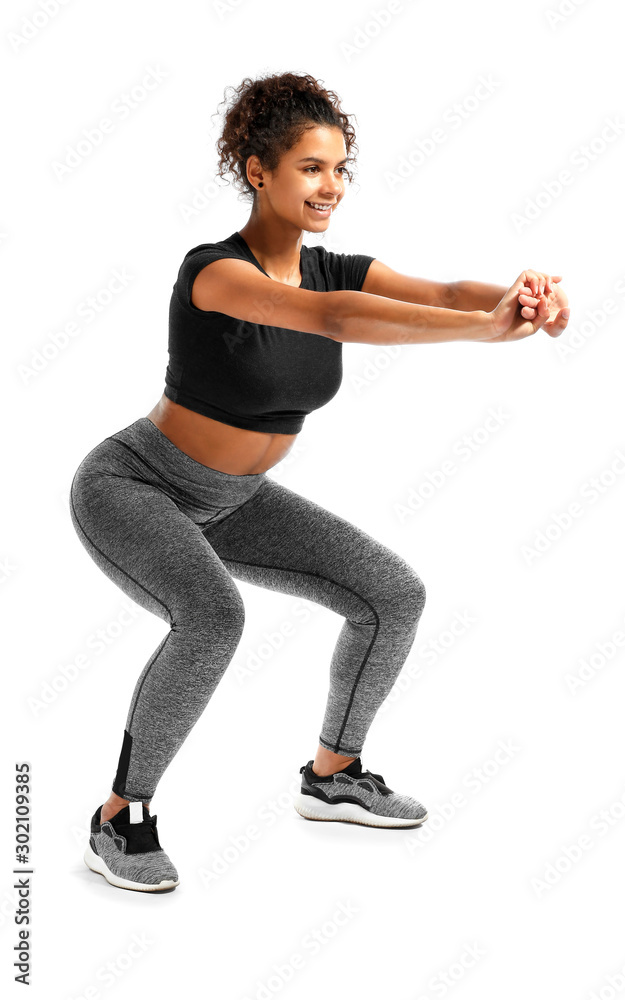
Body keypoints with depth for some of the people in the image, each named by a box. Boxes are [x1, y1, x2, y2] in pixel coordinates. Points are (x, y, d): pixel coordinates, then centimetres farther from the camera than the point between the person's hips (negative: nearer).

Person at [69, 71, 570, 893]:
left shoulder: (338, 269, -6)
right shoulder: (214, 271, -27)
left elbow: (439, 291, -24)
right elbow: (330, 318, -46)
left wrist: (518, 293, -47)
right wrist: (486, 329, -56)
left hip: (228, 501, 7)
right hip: (131, 485, -7)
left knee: (394, 594, -2)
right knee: (213, 619, -36)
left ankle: (333, 778, 18)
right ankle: (120, 819, -15)